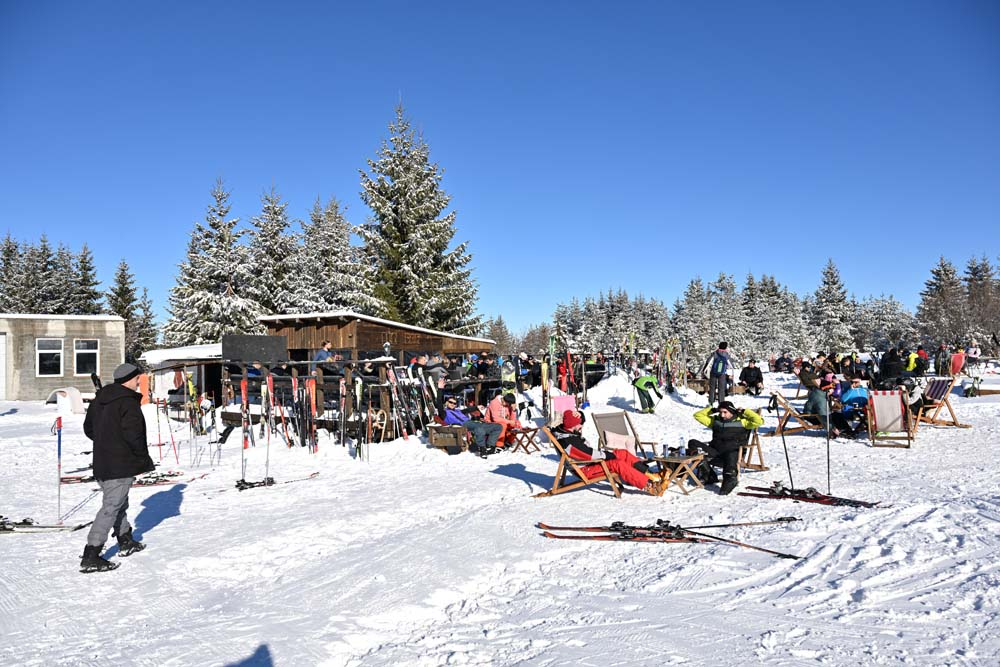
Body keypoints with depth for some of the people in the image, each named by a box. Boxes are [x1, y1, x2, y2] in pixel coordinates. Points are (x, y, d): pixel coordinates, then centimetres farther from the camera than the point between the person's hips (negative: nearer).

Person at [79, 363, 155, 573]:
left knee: (119, 503, 22)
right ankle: (90, 557, -5)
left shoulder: (99, 399, 10)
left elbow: (88, 427, 19)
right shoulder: (128, 403, -18)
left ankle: (126, 541, 37)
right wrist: (145, 459, -8)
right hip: (121, 466, -9)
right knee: (111, 507, -6)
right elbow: (134, 435, -22)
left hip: (102, 464, 9)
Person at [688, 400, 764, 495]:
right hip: (715, 451, 5)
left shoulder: (741, 421, 11)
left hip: (733, 451, -5)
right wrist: (713, 410, 20)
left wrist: (744, 411, 3)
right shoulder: (715, 420, 23)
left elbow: (759, 421, -3)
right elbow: (698, 415, 27)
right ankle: (708, 476, -17)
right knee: (693, 444, -18)